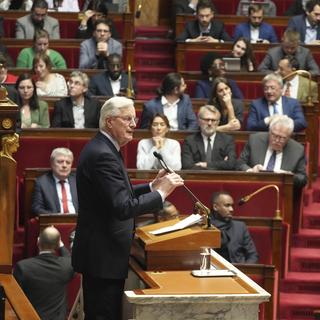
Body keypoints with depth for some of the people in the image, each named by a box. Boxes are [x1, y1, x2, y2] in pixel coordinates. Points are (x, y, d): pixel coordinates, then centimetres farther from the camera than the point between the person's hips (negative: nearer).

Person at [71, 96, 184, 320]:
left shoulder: (102, 148, 12)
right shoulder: (103, 155, -21)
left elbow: (120, 193, 17)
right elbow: (123, 208, -26)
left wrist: (152, 186, 7)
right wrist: (161, 193, -18)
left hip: (98, 253, 11)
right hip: (104, 257, -11)